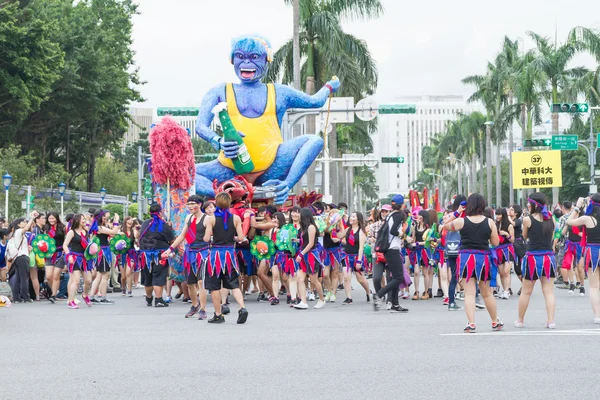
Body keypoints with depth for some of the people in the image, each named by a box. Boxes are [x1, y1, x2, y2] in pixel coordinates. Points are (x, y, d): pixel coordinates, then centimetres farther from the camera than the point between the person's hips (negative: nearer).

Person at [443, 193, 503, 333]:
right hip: (483, 257, 1)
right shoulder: (489, 222, -3)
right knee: (487, 293, 17)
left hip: (466, 257, -1)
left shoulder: (461, 221, -5)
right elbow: (496, 242, 3)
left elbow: (445, 224, 12)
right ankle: (495, 322, 29)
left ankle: (471, 323, -12)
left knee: (469, 293, 0)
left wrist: (457, 212, 14)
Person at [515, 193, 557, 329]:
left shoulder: (528, 219, -7)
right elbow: (551, 237, 11)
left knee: (526, 292, 9)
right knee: (549, 291, 3)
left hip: (533, 257, -3)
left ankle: (520, 320, 19)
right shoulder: (550, 219, 4)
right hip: (549, 256, 3)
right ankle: (551, 321, -4)